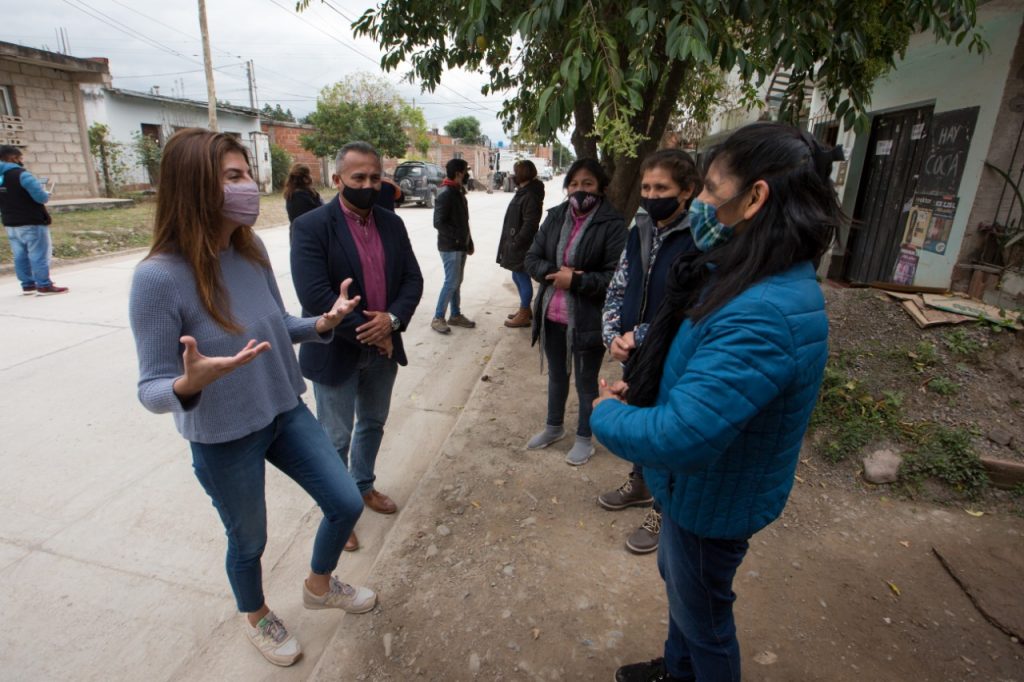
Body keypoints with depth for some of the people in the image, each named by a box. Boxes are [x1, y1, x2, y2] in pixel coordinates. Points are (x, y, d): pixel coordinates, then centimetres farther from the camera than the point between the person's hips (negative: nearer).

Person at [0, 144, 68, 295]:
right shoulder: (21, 175, -15)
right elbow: (41, 197, -21)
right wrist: (47, 194, 0)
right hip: (32, 223, -8)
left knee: (20, 256, 12)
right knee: (39, 254, -3)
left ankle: (28, 285, 18)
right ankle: (44, 285, -2)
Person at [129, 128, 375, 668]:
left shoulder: (251, 249, -6)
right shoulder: (158, 278, -23)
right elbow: (152, 390, -18)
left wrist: (323, 324, -11)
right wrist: (190, 383, -40)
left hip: (286, 413, 6)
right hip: (223, 440, -5)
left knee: (346, 505, 13)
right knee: (249, 540, 18)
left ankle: (319, 586, 45)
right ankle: (255, 616, 53)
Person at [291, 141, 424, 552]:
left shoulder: (392, 224, 3)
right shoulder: (311, 226, -15)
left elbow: (412, 279, 0)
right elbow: (314, 296, -23)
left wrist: (392, 319, -18)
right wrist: (366, 332, -20)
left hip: (382, 347, 6)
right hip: (336, 352, -5)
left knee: (373, 425, 22)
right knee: (336, 439, 9)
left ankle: (363, 486, 46)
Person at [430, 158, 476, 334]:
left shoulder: (459, 192, 13)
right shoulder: (445, 194, -16)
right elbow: (438, 223, -20)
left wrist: (468, 241, 14)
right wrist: (458, 237, -21)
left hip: (461, 246, 9)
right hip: (450, 246, -9)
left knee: (457, 282, 13)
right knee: (451, 282, -7)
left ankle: (456, 315, 22)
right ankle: (438, 318, 2)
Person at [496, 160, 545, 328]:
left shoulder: (530, 196, -18)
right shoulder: (523, 192, 13)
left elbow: (529, 224, -23)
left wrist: (516, 243, -19)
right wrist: (512, 243, 14)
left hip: (521, 247, -10)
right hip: (515, 244, 10)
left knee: (523, 279, 0)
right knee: (518, 278, 18)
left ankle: (524, 316, 10)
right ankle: (525, 309, 31)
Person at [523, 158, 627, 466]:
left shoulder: (612, 224, -14)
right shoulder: (555, 216, 3)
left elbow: (616, 277, -18)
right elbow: (532, 259, 2)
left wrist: (575, 280, -22)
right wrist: (554, 272, -16)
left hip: (587, 320, -5)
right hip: (552, 315, 6)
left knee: (586, 381, 13)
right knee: (556, 375, 24)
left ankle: (584, 438, 35)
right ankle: (554, 426, 46)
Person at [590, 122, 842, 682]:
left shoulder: (765, 315, -36)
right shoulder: (757, 280, -2)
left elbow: (678, 438, -39)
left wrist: (606, 412, -20)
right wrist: (639, 383, -4)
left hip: (712, 498, -10)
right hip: (693, 483, 10)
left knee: (701, 612, 18)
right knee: (677, 577, 31)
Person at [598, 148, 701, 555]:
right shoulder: (638, 234, 4)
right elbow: (617, 291, 6)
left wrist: (640, 336, -20)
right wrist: (614, 336, -9)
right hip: (634, 354, 6)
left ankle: (663, 509, 33)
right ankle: (640, 484, 47)